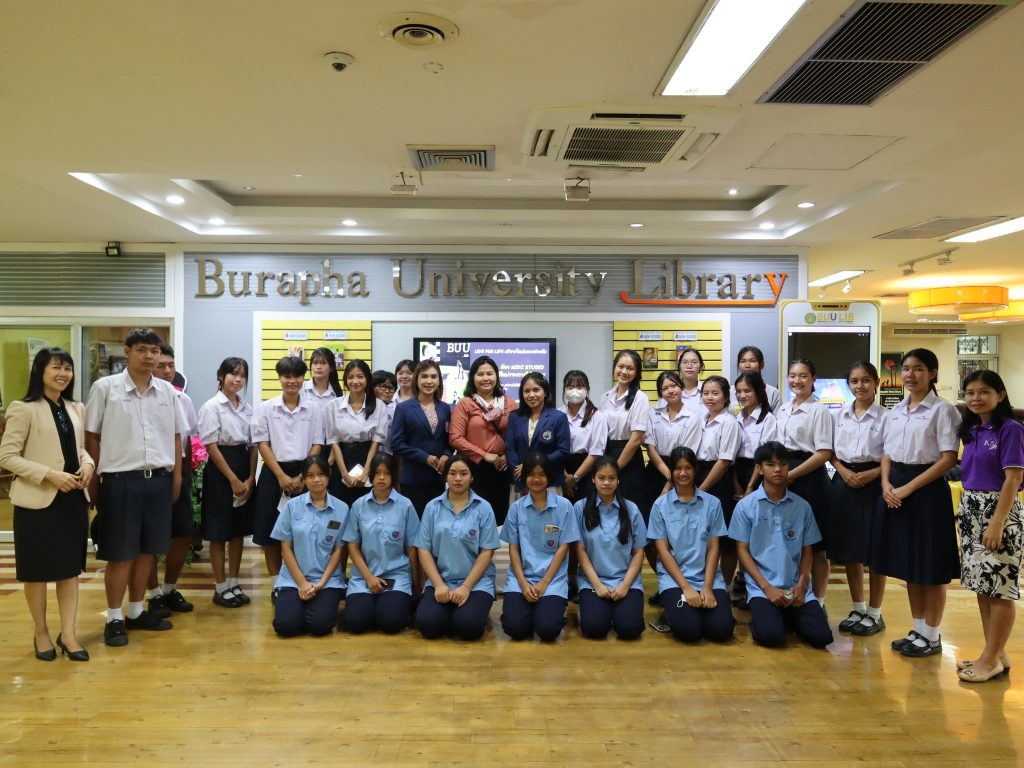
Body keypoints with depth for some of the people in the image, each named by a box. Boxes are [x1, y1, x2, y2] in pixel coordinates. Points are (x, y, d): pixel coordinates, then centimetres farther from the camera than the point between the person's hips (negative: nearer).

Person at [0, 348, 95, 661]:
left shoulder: (76, 409, 10)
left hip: (73, 498, 5)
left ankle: (68, 633, 18)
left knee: (70, 567, 9)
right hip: (37, 500, -5)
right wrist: (50, 475, -21)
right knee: (38, 570, 8)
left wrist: (88, 465, -5)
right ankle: (41, 633, 25)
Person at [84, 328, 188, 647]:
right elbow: (91, 437, -1)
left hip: (159, 479, 4)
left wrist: (176, 475, 10)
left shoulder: (167, 391, 6)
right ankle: (114, 618, 17)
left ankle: (136, 611, 27)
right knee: (120, 554, 3)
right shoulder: (105, 388, -5)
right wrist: (95, 479, -2)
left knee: (148, 550, 12)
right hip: (120, 480, -4)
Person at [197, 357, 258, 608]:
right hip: (220, 471, -6)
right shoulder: (211, 406, -7)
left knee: (238, 530, 11)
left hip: (245, 470, 6)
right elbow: (211, 446, -12)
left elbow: (253, 446, 8)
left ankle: (234, 584, 21)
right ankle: (221, 588, 13)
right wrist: (233, 480, -15)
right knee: (219, 533, 3)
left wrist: (250, 479, -4)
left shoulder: (247, 408, 9)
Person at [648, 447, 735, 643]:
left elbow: (713, 548, 2)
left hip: (709, 577, 2)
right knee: (688, 630, -24)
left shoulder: (712, 503, 4)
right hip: (674, 578, -1)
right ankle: (675, 608, 10)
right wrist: (686, 587, -13)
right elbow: (663, 550, -3)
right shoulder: (661, 505, 1)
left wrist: (707, 587, -10)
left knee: (721, 629, -20)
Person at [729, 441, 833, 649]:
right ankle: (761, 615, 10)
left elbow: (807, 551, 10)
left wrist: (801, 584, -6)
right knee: (771, 636, -25)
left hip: (797, 588, 3)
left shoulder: (802, 506, 6)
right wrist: (767, 587, -12)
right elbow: (742, 551, -2)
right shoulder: (745, 506, -2)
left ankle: (789, 615, 15)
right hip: (761, 587, -3)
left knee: (821, 636, -15)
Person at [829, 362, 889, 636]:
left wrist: (870, 474, -17)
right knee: (848, 548, 9)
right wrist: (843, 471, -7)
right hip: (844, 481, 4)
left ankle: (874, 613, 16)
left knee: (873, 549, 2)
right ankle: (858, 609, 24)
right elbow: (831, 451, 10)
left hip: (873, 484, -4)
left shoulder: (885, 417, -4)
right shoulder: (839, 415, 8)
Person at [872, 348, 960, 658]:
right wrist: (886, 484, -5)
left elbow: (948, 459, -12)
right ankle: (917, 630, 25)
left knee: (930, 566, 3)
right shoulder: (896, 410, 11)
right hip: (896, 488, 6)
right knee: (908, 563, 12)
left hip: (927, 490, -6)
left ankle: (932, 636, 16)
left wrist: (909, 488, -17)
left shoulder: (942, 409, -8)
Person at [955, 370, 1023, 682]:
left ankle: (993, 659, 8)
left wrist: (997, 523, -19)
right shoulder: (971, 430, 11)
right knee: (982, 586, 12)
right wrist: (966, 511, 9)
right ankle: (995, 653, 22)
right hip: (971, 510, 8)